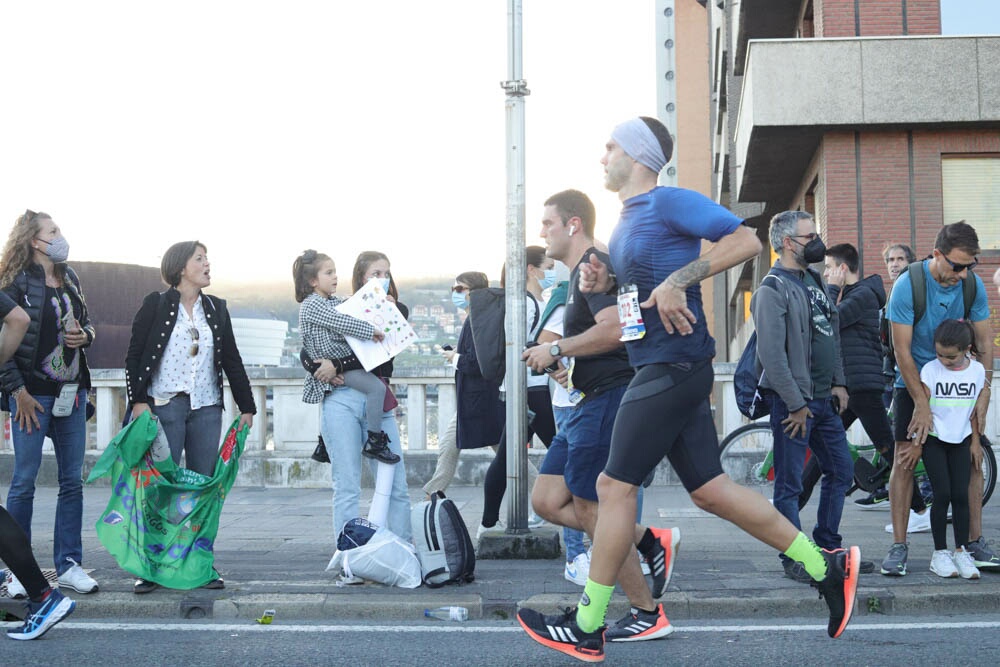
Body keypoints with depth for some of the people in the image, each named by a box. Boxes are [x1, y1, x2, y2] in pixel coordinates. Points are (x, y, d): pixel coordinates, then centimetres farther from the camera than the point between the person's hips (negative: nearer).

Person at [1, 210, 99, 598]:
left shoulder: (69, 279, 12)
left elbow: (87, 322, 24)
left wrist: (85, 335, 0)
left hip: (72, 391, 6)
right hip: (32, 394, -6)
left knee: (72, 481, 7)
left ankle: (68, 565, 14)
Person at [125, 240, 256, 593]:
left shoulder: (216, 309, 13)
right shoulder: (156, 305, 1)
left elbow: (232, 360, 15)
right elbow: (134, 356, -1)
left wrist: (247, 406, 12)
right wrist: (139, 401, -11)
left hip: (206, 408, 4)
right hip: (164, 406, -4)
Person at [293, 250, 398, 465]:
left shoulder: (334, 301, 17)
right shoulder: (311, 305, -12)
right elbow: (340, 323, -22)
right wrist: (371, 330, -22)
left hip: (349, 360, 11)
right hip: (336, 367, -11)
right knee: (377, 387, -22)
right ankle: (374, 442, -16)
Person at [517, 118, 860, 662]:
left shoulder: (669, 202, -10)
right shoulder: (627, 220, 19)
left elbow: (746, 241, -17)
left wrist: (677, 281, -23)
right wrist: (604, 282, 10)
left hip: (672, 367, -10)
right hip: (662, 370, 10)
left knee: (616, 486, -6)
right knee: (709, 490, 9)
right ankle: (825, 566, 15)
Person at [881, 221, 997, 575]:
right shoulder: (908, 285, -21)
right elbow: (902, 350, -19)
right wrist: (922, 405, -19)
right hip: (914, 381, -3)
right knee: (905, 461, -8)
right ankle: (898, 547, -3)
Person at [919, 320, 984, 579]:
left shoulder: (977, 370, -1)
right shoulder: (930, 369, -9)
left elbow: (975, 409, 7)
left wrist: (976, 442, 7)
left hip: (961, 440, 2)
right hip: (935, 440, -2)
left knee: (961, 495, -3)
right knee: (943, 494, -8)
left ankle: (961, 551, 4)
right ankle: (940, 552, 1)